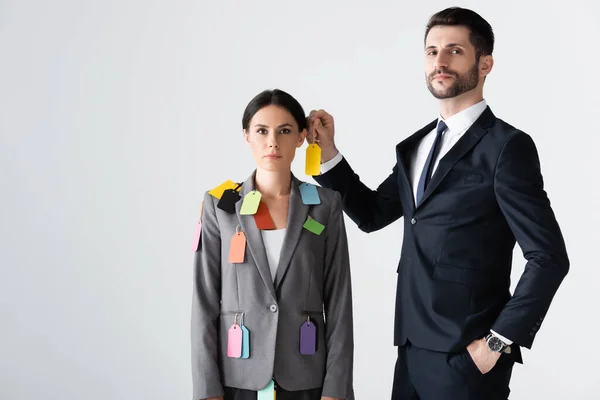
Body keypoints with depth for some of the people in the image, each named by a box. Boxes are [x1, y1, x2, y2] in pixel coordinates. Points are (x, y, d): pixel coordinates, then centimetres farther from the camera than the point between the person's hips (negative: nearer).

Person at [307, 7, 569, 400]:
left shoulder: (507, 146, -11)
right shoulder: (417, 146, 11)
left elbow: (549, 257, -14)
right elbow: (371, 214, 14)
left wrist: (498, 343, -13)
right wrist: (328, 154, 3)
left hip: (466, 357, -7)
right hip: (414, 349, 7)